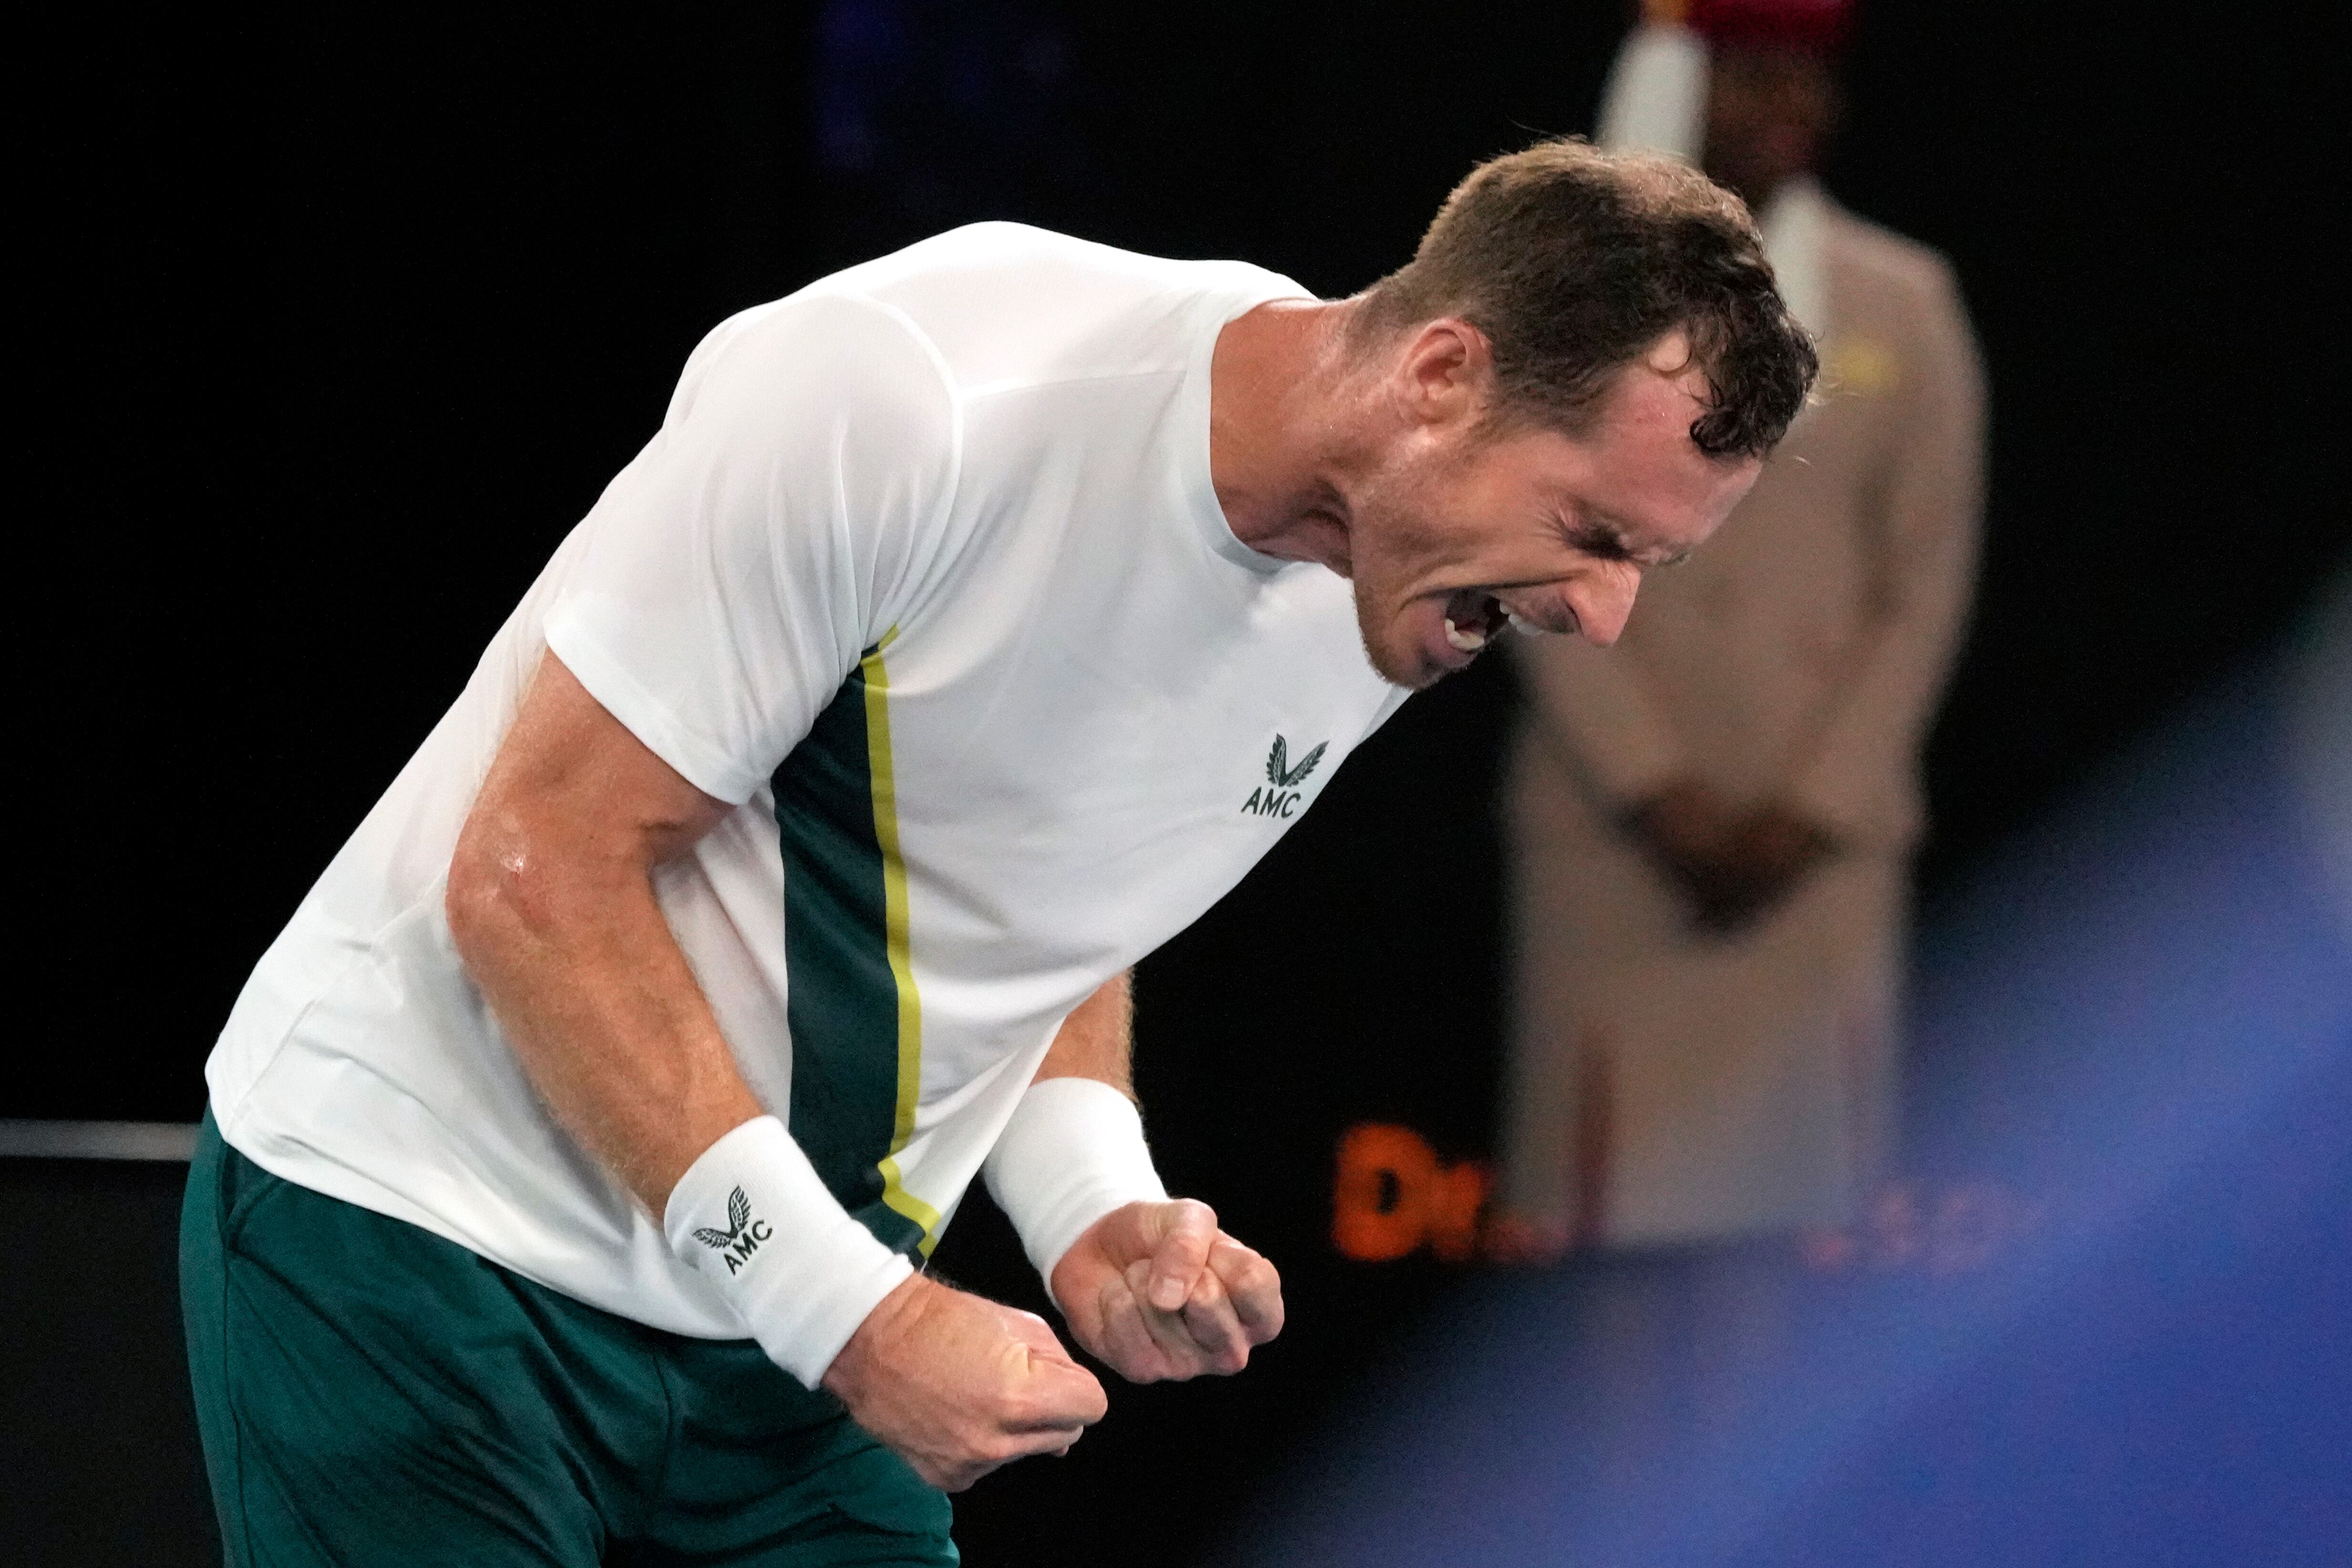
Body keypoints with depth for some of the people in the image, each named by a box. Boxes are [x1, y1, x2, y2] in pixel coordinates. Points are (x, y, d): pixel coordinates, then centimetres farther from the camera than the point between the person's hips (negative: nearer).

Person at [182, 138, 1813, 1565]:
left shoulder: (1376, 609, -1)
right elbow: (534, 879, -22)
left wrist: (1093, 1206, -5)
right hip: (419, 1222, -7)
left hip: (787, 1332, 7)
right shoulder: (911, 399, -25)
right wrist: (853, 1313, -23)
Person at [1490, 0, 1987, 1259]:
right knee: (1602, 1192, -6)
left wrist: (1812, 810, -4)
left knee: (1812, 1179, -2)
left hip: (1820, 832, 1)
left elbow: (1927, 588, 6)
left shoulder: (1903, 305, 8)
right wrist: (1656, 793, -8)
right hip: (1605, 825, -1)